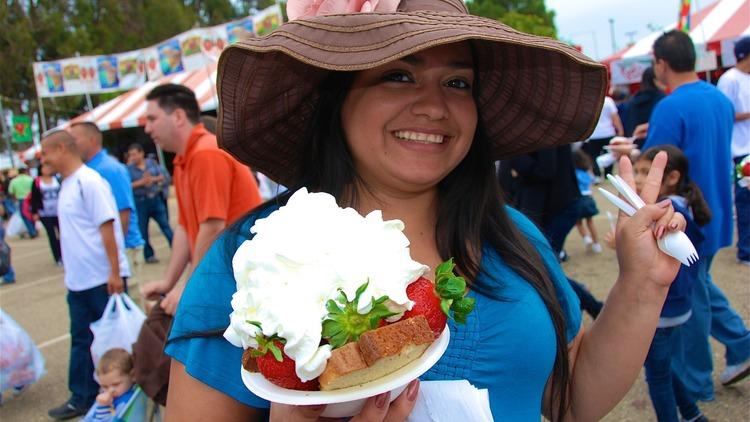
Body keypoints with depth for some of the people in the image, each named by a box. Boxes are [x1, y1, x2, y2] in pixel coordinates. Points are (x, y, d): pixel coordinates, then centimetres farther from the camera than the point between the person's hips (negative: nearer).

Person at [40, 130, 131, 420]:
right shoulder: (66, 185, 11)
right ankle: (82, 398, 26)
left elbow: (107, 226, -19)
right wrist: (71, 272, 17)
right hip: (78, 280, 8)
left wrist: (115, 271, -21)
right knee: (81, 340, 15)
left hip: (103, 278, -8)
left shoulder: (88, 181, -15)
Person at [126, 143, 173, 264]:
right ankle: (149, 255, 14)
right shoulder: (129, 168, -4)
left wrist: (152, 179, -13)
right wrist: (142, 182, -19)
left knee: (165, 225, 4)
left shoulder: (151, 162, 4)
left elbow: (162, 177, 5)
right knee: (143, 230, 4)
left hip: (155, 199, 2)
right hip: (140, 202, -2)